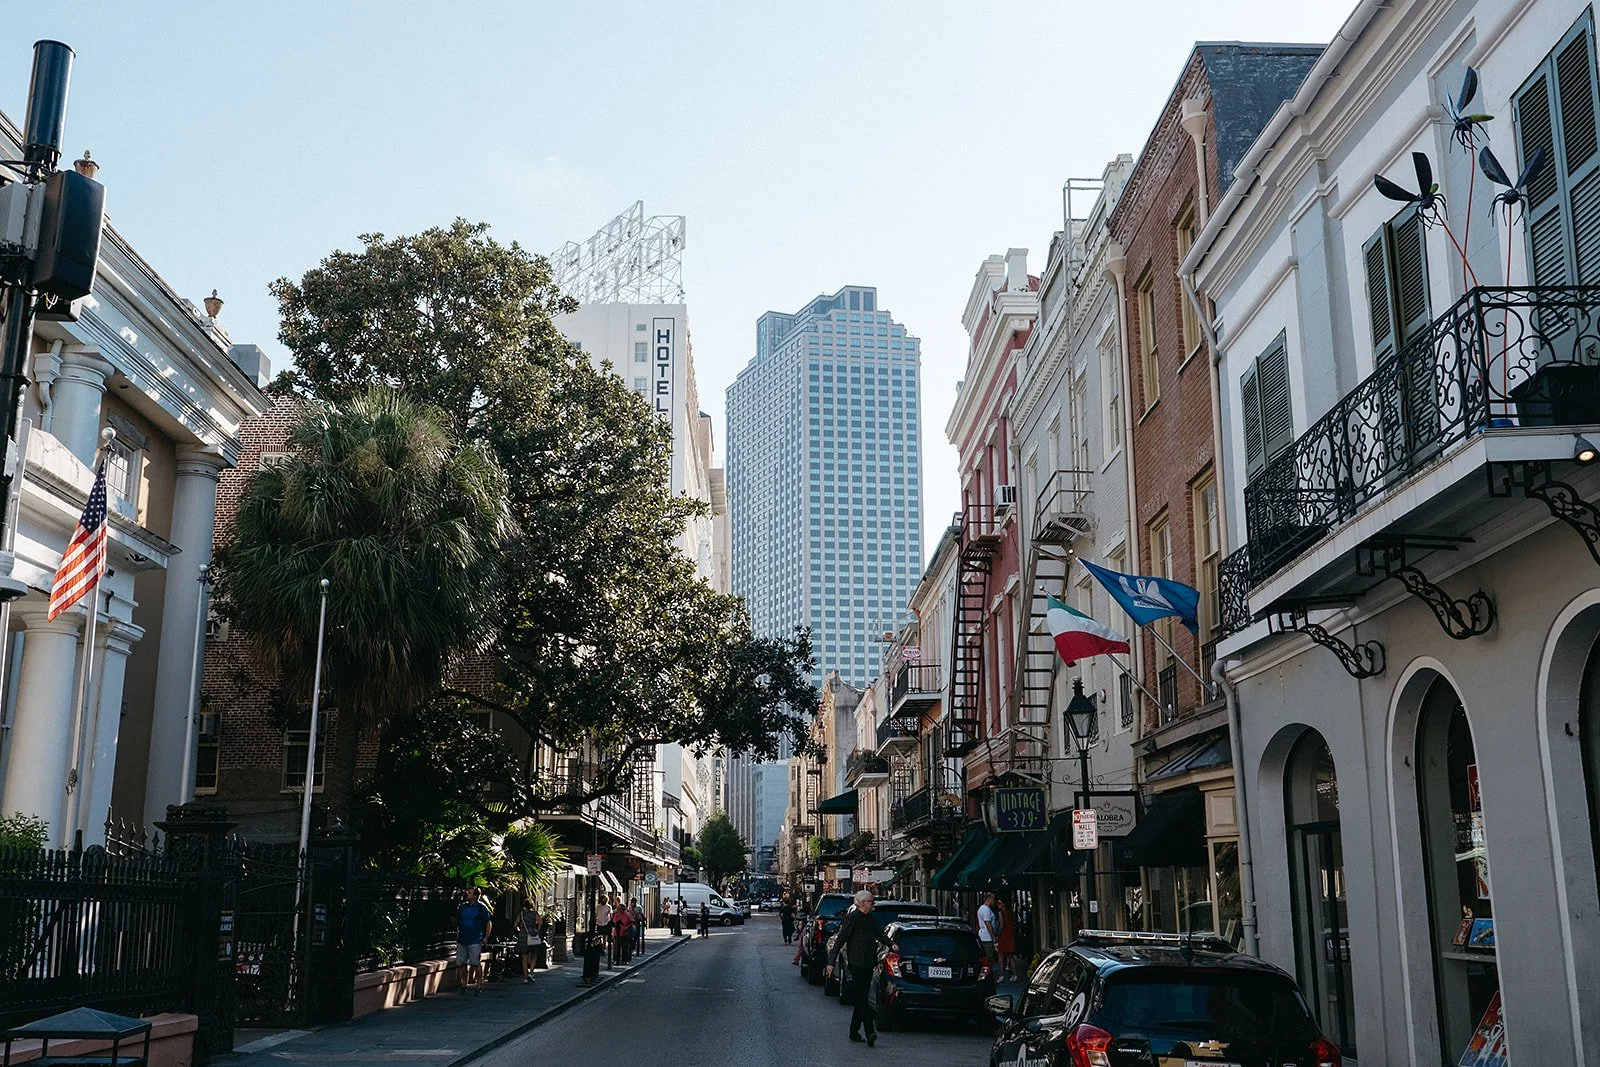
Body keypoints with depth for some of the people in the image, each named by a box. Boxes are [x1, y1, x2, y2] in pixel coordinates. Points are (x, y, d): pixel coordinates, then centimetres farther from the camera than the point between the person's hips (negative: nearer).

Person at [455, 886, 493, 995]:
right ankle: (464, 985, 14)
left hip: (475, 941, -5)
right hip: (462, 940, 5)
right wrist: (457, 935, 13)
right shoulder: (462, 907, 12)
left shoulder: (481, 907, -2)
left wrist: (486, 937, -6)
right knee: (461, 964, 5)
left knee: (476, 964, -4)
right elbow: (457, 923, 22)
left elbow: (489, 923, 0)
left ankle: (479, 986, 2)